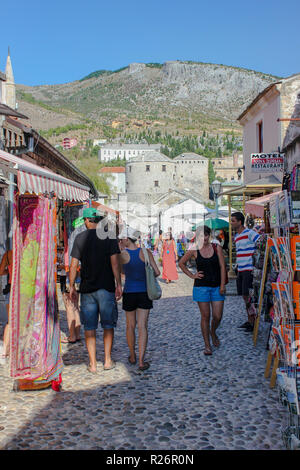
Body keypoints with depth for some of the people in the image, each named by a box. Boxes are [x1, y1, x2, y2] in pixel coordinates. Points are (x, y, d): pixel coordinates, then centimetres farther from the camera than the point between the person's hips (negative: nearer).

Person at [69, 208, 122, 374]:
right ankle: (107, 360, 14)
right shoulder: (109, 236, -2)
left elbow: (74, 265, 0)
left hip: (87, 288, 1)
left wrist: (71, 286, 7)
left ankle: (93, 364, 9)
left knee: (89, 327, 7)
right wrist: (118, 284, -4)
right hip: (106, 287, -1)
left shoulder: (80, 238, 1)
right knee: (108, 325, 12)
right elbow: (114, 262, -8)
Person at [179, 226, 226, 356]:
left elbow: (222, 267, 1)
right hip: (201, 286, -1)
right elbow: (181, 263, 11)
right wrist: (192, 275, 3)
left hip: (216, 287, 1)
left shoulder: (217, 248, 2)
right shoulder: (194, 250, -1)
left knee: (218, 316, 1)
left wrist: (222, 285, -5)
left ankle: (213, 332, 34)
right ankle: (207, 345, 13)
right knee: (205, 316, 1)